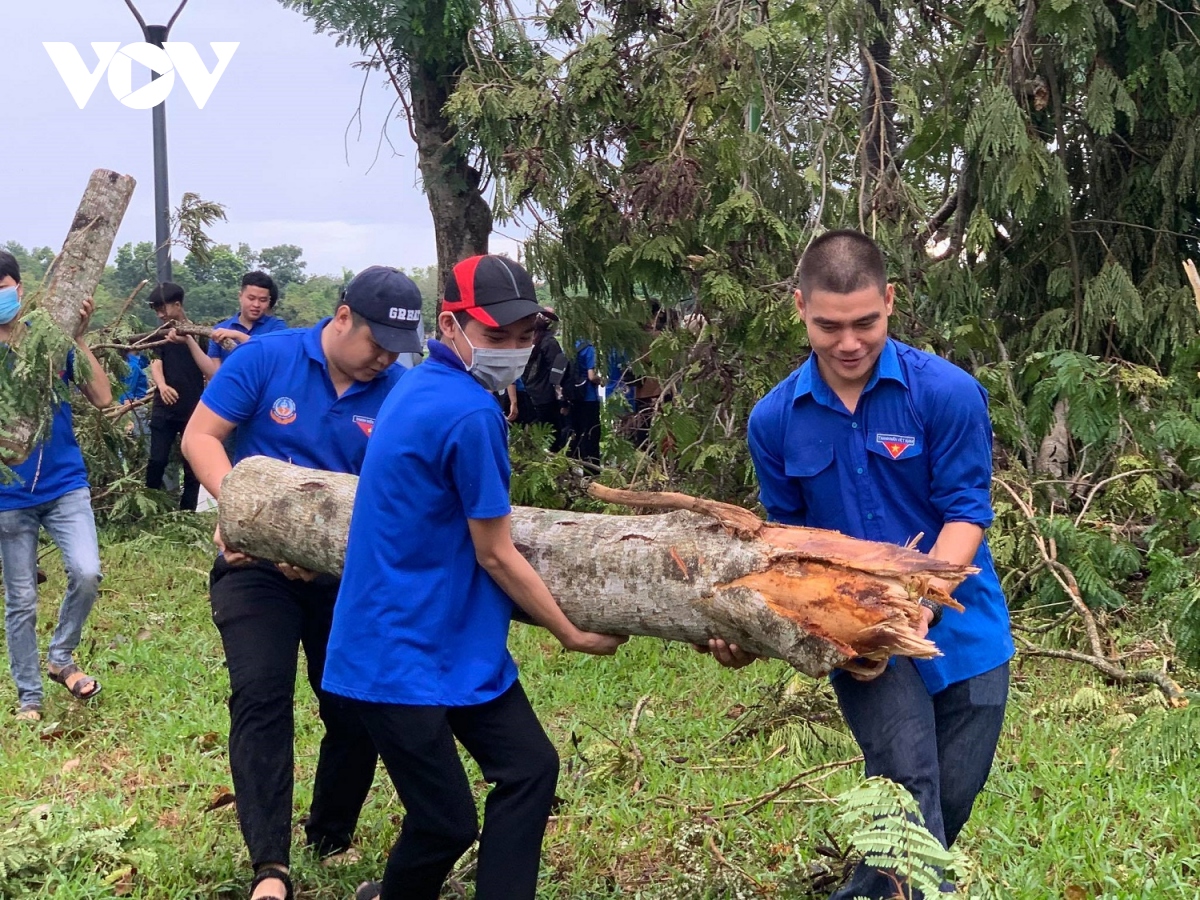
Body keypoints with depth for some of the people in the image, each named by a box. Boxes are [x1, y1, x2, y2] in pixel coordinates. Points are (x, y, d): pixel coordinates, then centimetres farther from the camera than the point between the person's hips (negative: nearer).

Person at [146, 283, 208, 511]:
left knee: (192, 465, 1)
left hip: (194, 410, -1)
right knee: (157, 461, -7)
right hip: (164, 409, 1)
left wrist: (188, 340, -22)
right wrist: (162, 386, -29)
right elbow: (156, 364, -7)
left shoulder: (198, 333, 1)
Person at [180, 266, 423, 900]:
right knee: (261, 698, -17)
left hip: (348, 571, 3)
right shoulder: (266, 359, -9)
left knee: (356, 710, 7)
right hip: (257, 563, -2)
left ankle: (331, 841, 30)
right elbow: (200, 435, -6)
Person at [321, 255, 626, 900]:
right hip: (403, 652, -10)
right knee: (447, 822, -1)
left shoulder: (420, 388, 8)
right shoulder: (470, 414, -22)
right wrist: (573, 634, -3)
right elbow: (495, 556, -15)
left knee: (530, 768, 8)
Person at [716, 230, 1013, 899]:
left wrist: (922, 603, -26)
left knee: (951, 801, 10)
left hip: (960, 625, 0)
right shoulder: (776, 419, -4)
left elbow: (966, 515, -11)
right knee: (910, 791, -16)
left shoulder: (948, 392, -13)